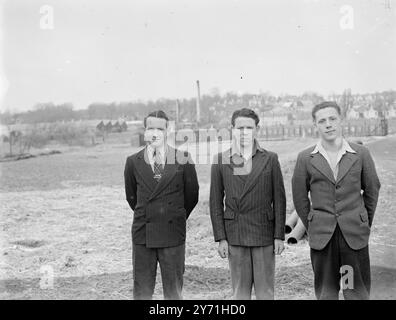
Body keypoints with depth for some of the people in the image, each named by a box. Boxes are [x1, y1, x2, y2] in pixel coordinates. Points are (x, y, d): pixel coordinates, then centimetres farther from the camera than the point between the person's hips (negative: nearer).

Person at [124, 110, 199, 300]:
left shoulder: (183, 160, -3)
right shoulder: (133, 162, 3)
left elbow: (191, 195, 7)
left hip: (173, 234, -1)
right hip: (142, 235, 2)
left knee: (173, 291, 8)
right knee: (141, 290, 8)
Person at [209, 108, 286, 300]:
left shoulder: (270, 159, 2)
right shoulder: (220, 161, 2)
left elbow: (279, 199, 2)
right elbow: (216, 202, 2)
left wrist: (279, 235, -2)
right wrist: (220, 238, -2)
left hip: (264, 234, 0)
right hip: (235, 235, 0)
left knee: (265, 290, 7)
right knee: (240, 291, 9)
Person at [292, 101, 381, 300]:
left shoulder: (361, 154, -1)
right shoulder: (306, 158, -2)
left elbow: (372, 190, 10)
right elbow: (299, 197, 7)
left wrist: (364, 224, 14)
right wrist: (311, 227, 8)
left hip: (355, 236, 0)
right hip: (322, 238, 0)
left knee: (357, 291, 7)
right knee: (325, 293, 9)